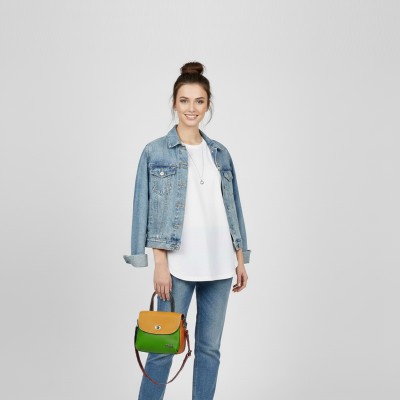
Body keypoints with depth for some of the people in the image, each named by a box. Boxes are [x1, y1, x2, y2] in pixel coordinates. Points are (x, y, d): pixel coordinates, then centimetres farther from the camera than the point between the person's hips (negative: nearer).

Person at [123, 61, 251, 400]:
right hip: (178, 264, -4)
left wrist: (241, 259, 10)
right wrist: (160, 263, -12)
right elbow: (147, 209, -5)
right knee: (163, 346, 0)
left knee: (210, 347, 11)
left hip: (219, 263, 4)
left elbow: (232, 207, 13)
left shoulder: (220, 153, 11)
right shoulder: (155, 152, -1)